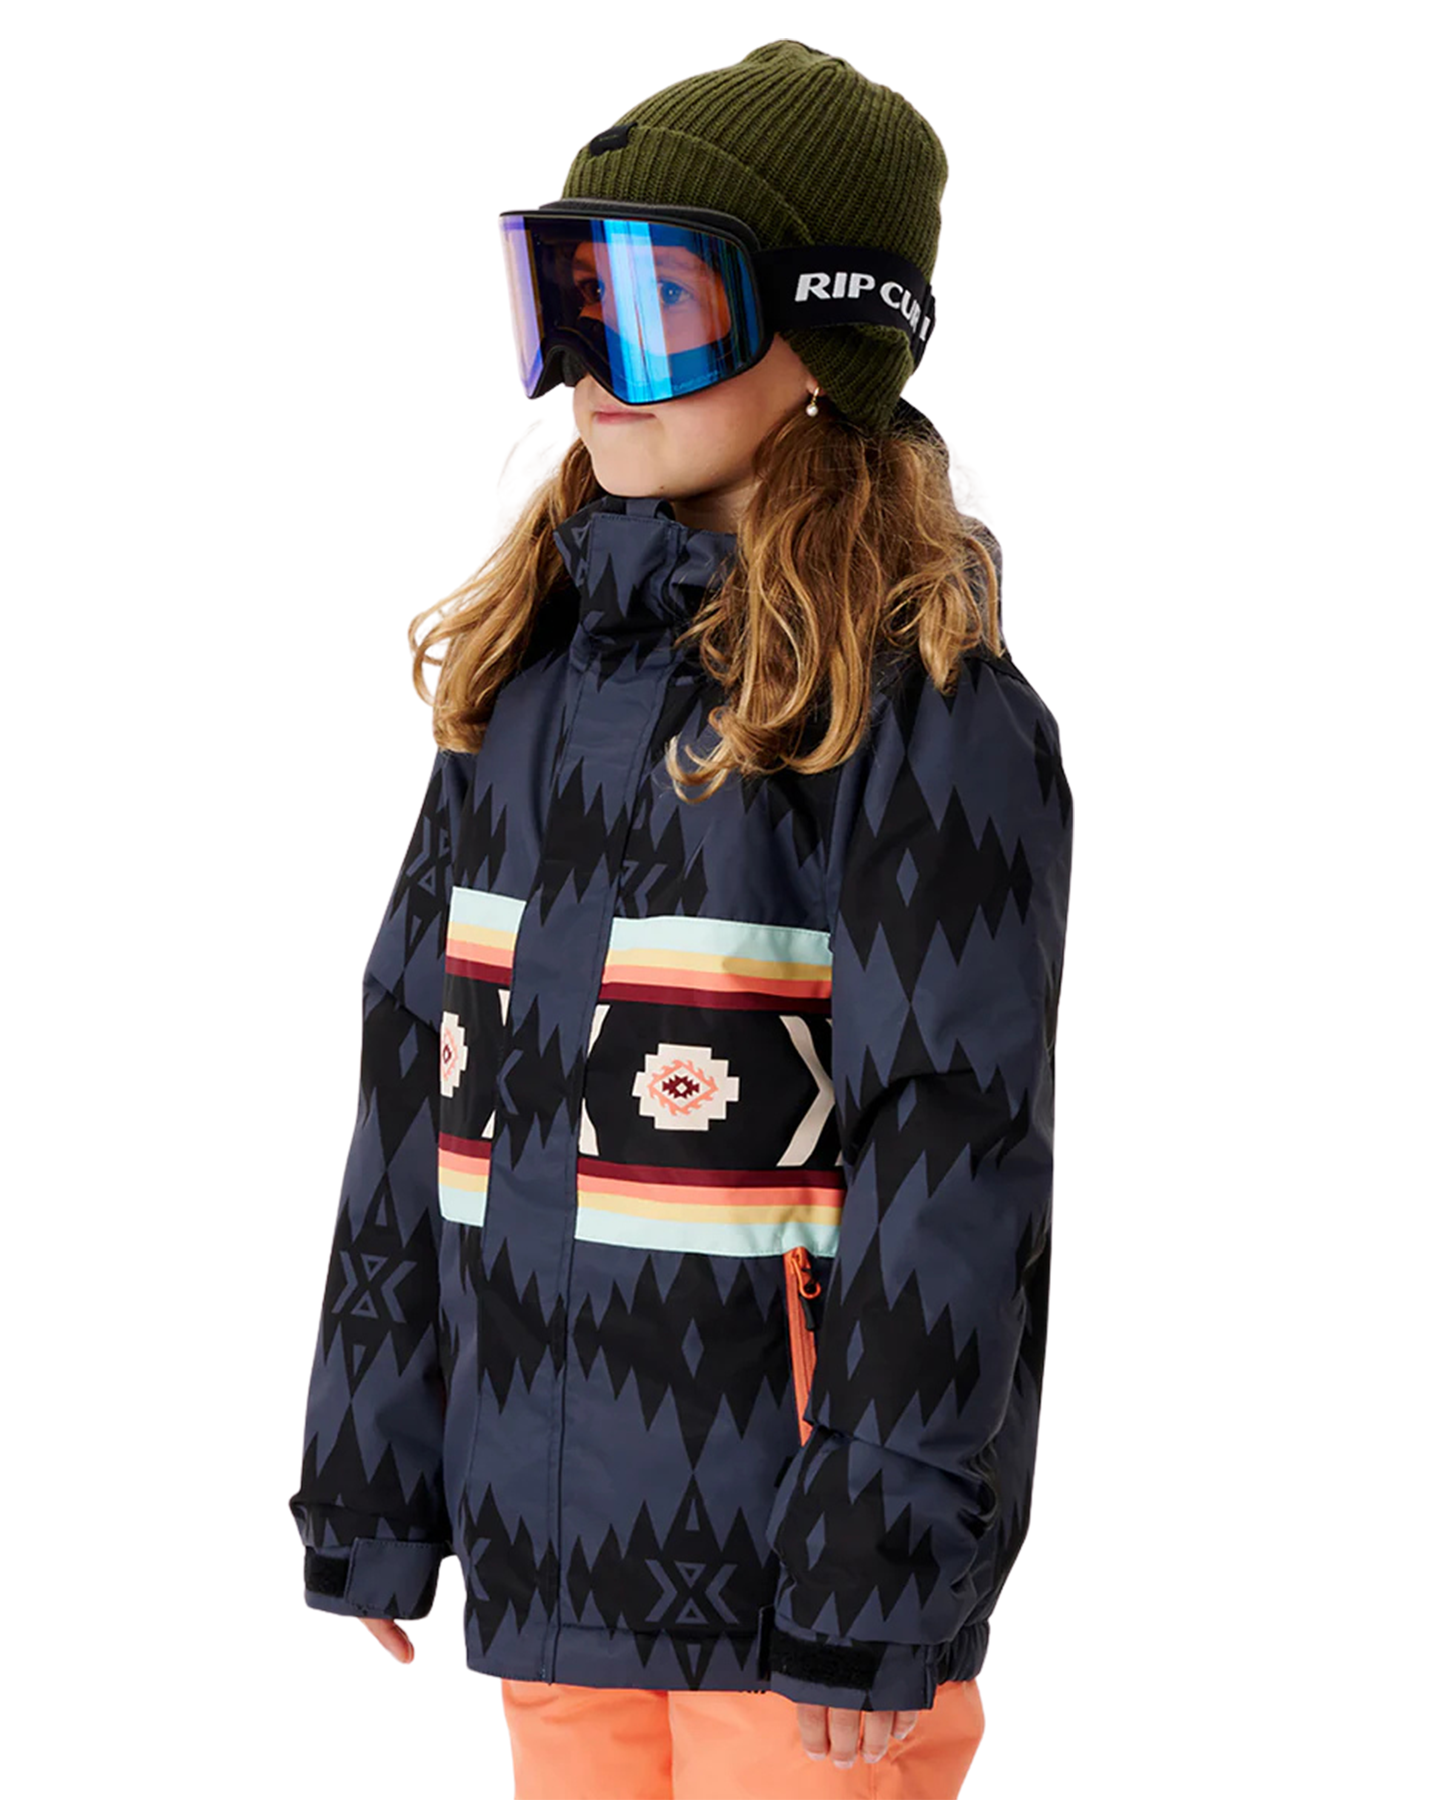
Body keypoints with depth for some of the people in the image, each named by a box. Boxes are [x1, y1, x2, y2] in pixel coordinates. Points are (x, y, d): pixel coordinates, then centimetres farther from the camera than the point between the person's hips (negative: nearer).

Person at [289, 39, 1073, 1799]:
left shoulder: (922, 721, -11)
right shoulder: (524, 680, 9)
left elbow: (951, 1165, -14)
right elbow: (417, 1085, 11)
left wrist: (870, 1604, -16)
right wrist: (371, 1499, 10)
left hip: (792, 1584, -6)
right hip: (557, 1563, 6)